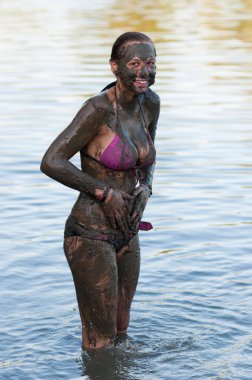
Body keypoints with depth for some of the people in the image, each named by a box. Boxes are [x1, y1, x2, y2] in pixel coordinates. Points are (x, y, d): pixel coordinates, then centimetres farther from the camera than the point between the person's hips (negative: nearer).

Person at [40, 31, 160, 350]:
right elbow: (51, 162, -23)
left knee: (121, 330, 22)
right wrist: (104, 193, -19)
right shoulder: (99, 108, -20)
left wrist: (145, 188, -3)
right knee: (100, 341, 4)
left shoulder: (150, 104, 2)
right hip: (91, 236, -7)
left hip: (127, 236, 7)